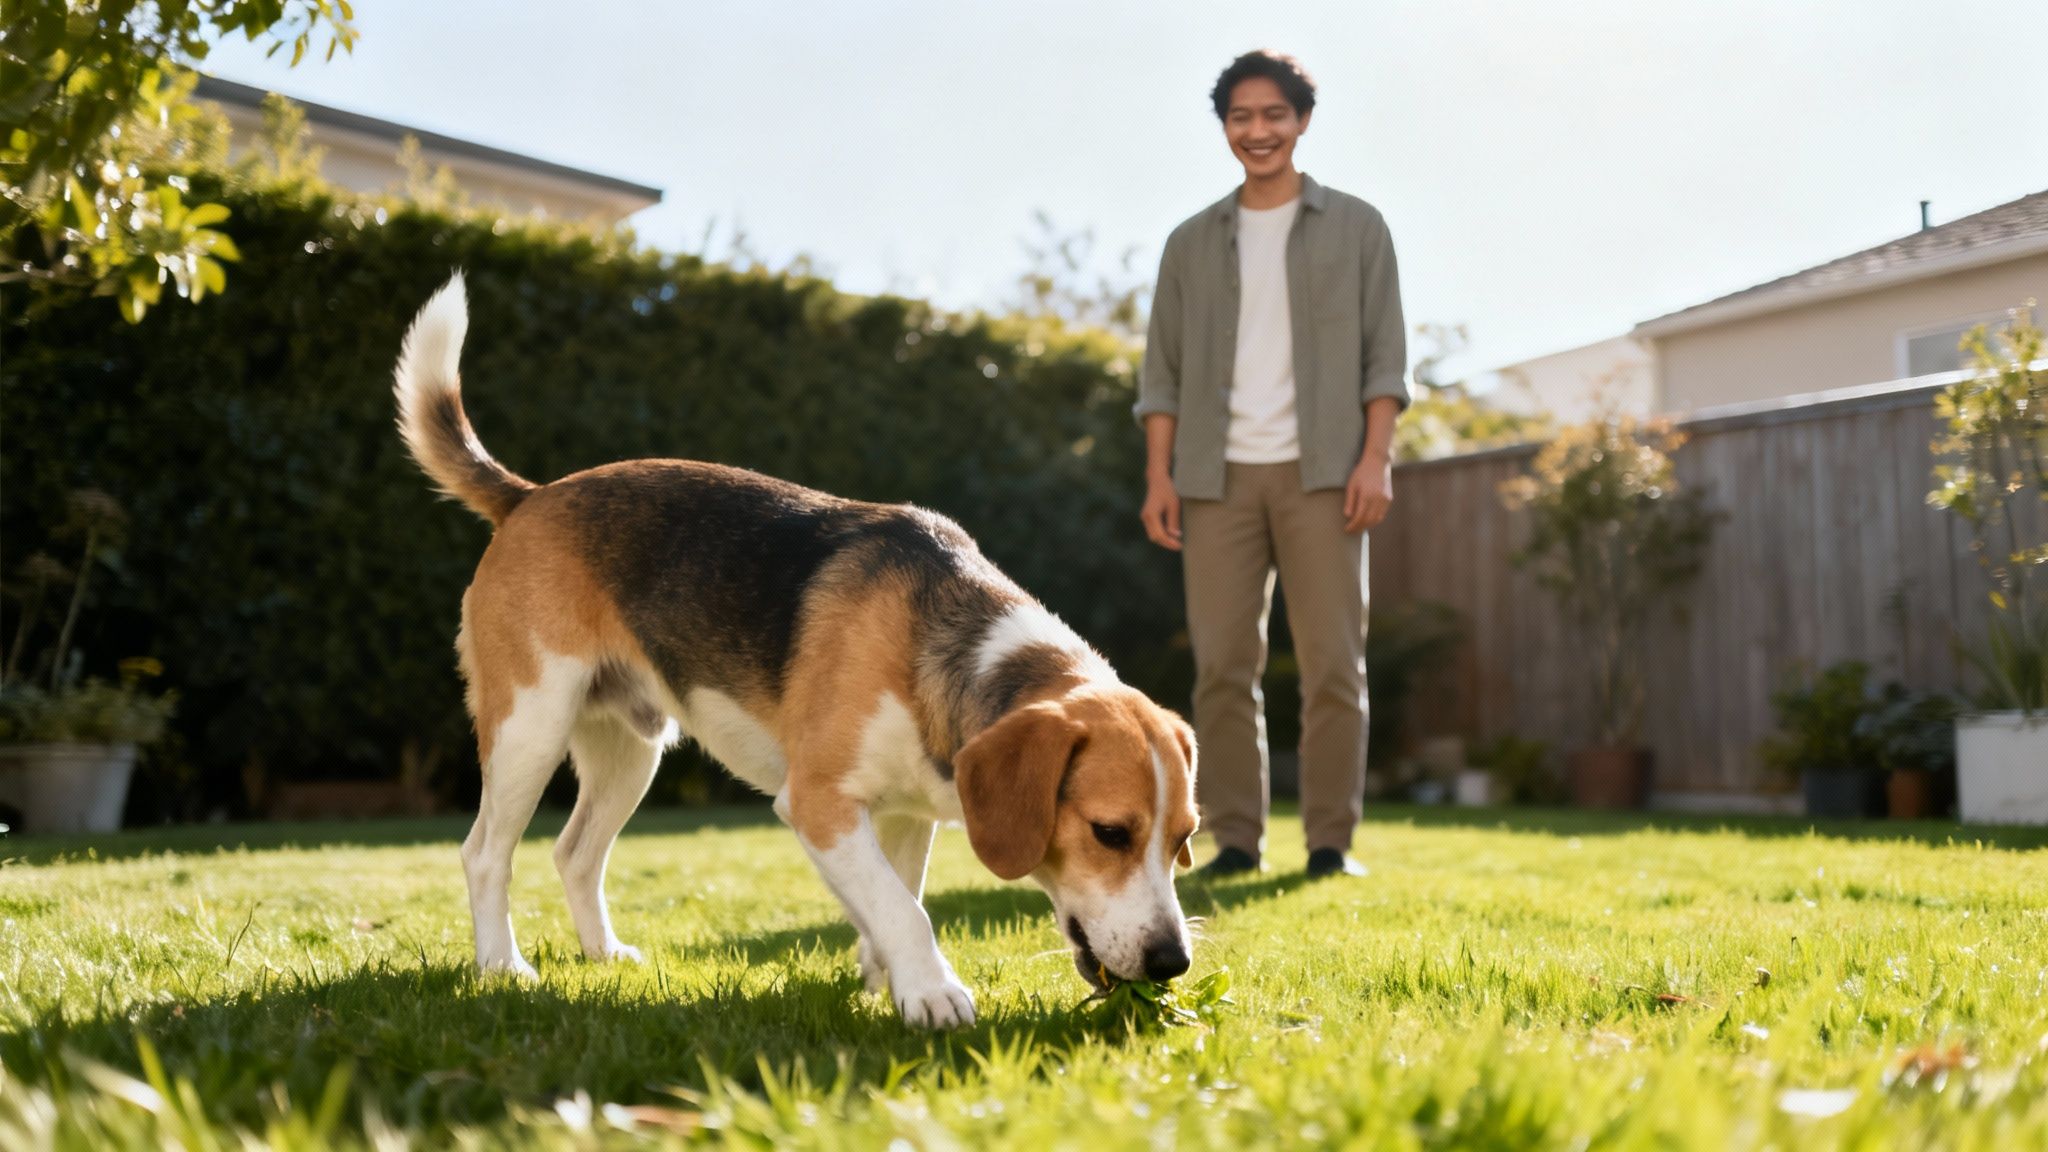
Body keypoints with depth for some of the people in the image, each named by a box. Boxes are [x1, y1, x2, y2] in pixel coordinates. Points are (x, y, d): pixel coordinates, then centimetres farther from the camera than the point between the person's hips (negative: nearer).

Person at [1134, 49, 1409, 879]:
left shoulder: (1355, 227, 11)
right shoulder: (1192, 242, 16)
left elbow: (1384, 354, 5)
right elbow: (1163, 369, 12)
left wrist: (1376, 458, -8)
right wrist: (1159, 476, 1)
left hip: (1320, 470, -2)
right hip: (1219, 475, 2)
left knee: (1333, 663, -4)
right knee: (1221, 664, -2)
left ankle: (1331, 842, 3)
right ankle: (1234, 839, 5)